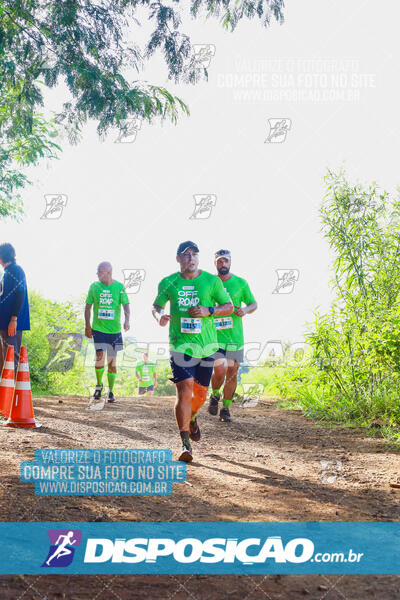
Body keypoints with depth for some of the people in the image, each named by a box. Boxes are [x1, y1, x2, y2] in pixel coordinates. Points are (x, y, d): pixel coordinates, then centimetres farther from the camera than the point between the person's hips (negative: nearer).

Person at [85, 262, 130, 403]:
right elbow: (88, 307, 10)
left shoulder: (119, 287, 0)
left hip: (114, 330, 0)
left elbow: (126, 305, -2)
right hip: (98, 328, 0)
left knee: (112, 361, 5)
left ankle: (111, 391, 18)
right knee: (100, 356, -17)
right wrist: (87, 325, 3)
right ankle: (99, 384, 7)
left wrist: (127, 320, -20)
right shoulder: (94, 286, 3)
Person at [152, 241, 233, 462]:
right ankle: (185, 444, -10)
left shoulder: (212, 281, 2)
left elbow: (229, 306, 8)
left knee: (200, 393, 11)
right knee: (184, 391, -14)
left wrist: (209, 310, -10)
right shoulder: (168, 283, 3)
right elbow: (156, 305, 16)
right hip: (180, 345, -1)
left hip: (206, 345, 2)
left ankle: (192, 419, 46)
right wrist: (159, 316, -7)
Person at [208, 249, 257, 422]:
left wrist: (245, 310, -10)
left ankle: (226, 408, 20)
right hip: (216, 335, -1)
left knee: (232, 373, 5)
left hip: (235, 336, 2)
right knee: (220, 371, -15)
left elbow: (253, 303, 10)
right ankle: (215, 395, 15)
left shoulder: (240, 283, 4)